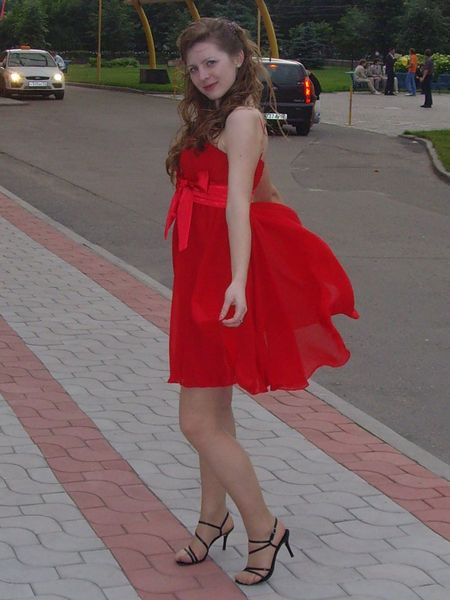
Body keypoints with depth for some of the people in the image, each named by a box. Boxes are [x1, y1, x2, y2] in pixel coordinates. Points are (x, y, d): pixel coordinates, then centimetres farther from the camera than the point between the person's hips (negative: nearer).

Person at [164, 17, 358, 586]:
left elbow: (238, 202, -27)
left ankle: (264, 529, 6)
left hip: (221, 279, -10)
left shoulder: (241, 118, -13)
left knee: (198, 422, -6)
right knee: (214, 412, 19)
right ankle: (213, 518, 32)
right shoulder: (215, 118, 16)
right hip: (204, 276, 10)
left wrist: (238, 280, -37)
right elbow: (264, 191, 25)